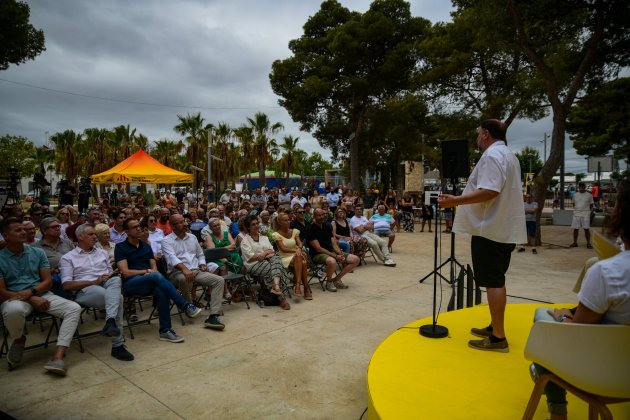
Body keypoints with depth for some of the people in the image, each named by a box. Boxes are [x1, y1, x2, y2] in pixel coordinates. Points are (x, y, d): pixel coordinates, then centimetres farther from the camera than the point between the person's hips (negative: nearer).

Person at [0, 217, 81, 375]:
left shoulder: (38, 252, 9)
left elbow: (48, 281, 6)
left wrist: (31, 292, -16)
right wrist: (32, 299, -17)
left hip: (41, 294, 3)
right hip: (14, 298, -3)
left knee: (74, 308, -22)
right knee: (13, 311, -40)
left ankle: (58, 356, -33)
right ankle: (19, 339, -5)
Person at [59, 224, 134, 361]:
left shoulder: (102, 253, 26)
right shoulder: (68, 258, 11)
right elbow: (67, 285, 0)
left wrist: (111, 276, -2)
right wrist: (94, 282, -11)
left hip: (106, 286, 4)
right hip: (85, 290, -4)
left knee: (116, 280, -35)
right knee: (117, 298, -34)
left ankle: (110, 321, -51)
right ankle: (118, 344, -32)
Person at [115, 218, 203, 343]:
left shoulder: (146, 246, 19)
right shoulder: (121, 247, 3)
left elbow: (154, 268, 13)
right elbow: (125, 272, -7)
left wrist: (151, 273, -10)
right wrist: (146, 271, -4)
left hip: (149, 282, 4)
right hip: (130, 283, -4)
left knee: (160, 291, -33)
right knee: (157, 276, -35)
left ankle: (165, 330, -28)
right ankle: (186, 306, -34)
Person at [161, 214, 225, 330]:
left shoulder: (192, 237, 19)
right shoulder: (167, 241, 0)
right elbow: (172, 258, -19)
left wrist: (202, 264, 5)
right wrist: (184, 269, -37)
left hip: (196, 271, 5)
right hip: (177, 272, -5)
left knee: (219, 280, -18)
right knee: (185, 279, -41)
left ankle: (213, 316, -27)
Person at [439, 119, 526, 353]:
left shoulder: (492, 155, -13)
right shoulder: (509, 156, 19)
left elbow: (489, 192, -25)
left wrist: (456, 201, -25)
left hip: (490, 229, -10)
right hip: (505, 229, 10)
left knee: (493, 282, -6)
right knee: (497, 280, 16)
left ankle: (498, 337, 0)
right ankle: (495, 327, 26)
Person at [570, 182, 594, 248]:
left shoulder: (589, 195, 2)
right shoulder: (575, 195, 10)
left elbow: (591, 205, 8)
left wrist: (586, 210, 0)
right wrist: (576, 209, 6)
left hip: (585, 214, -2)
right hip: (576, 214, 3)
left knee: (586, 228, -4)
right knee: (575, 228, 4)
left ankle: (588, 243, 3)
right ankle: (575, 242, 12)